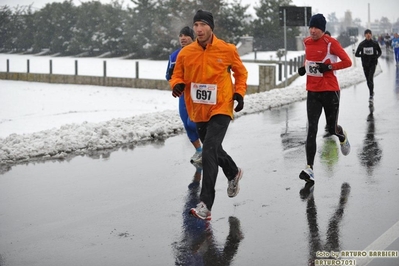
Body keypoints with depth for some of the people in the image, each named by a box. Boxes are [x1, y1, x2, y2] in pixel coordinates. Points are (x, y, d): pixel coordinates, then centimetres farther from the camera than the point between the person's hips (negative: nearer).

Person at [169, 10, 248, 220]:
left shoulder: (227, 50, -7)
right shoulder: (185, 53, -4)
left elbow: (241, 72, 8)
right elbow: (177, 76, 6)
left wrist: (239, 92, -5)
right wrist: (177, 85, -16)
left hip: (220, 109, -5)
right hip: (198, 111, 5)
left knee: (209, 152, -20)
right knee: (213, 150, 22)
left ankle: (205, 204, -19)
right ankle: (233, 173, 54)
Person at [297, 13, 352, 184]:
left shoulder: (330, 43, -11)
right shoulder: (306, 42, 6)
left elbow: (347, 62, -9)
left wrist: (329, 66, -21)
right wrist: (304, 68, 5)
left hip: (330, 91, -4)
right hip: (312, 92, 4)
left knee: (332, 129, 9)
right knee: (311, 130, -8)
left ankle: (343, 137, 48)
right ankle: (309, 169, -11)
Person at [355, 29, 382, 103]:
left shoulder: (375, 43, -2)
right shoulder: (362, 44, 0)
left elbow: (379, 52, 11)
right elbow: (356, 54, 3)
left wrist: (376, 56, -9)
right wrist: (363, 55, -15)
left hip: (373, 63, -2)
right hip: (365, 64, 2)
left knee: (370, 78, -17)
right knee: (368, 80, 10)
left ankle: (371, 96, -19)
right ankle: (371, 92, 33)